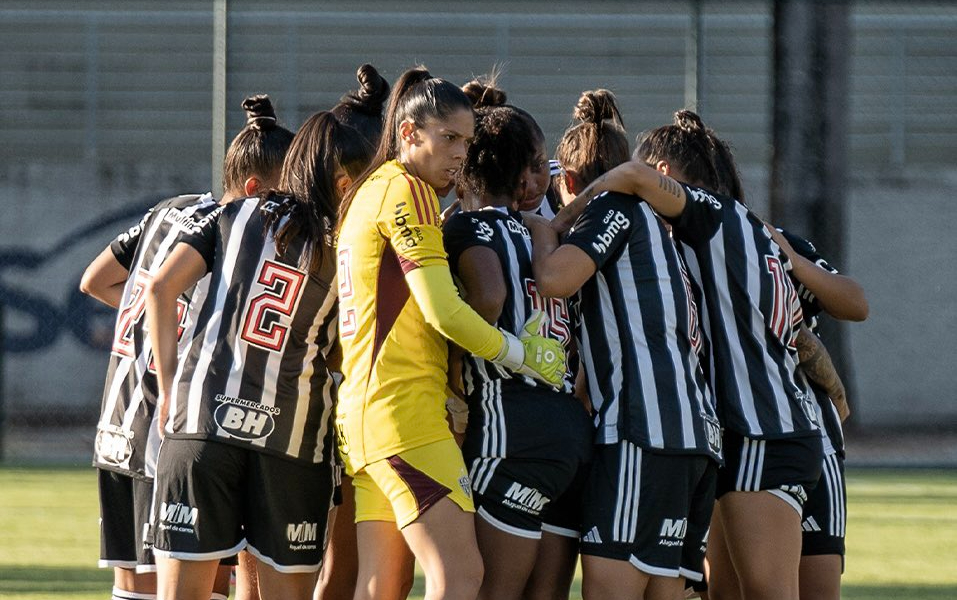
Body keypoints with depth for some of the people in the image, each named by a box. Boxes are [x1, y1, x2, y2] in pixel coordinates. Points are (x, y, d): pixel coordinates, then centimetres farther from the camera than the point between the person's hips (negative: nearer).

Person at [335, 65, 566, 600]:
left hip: (360, 410, 10)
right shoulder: (407, 190, -8)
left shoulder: (368, 193, 21)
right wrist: (525, 355, -3)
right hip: (406, 409, -10)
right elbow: (443, 311, -15)